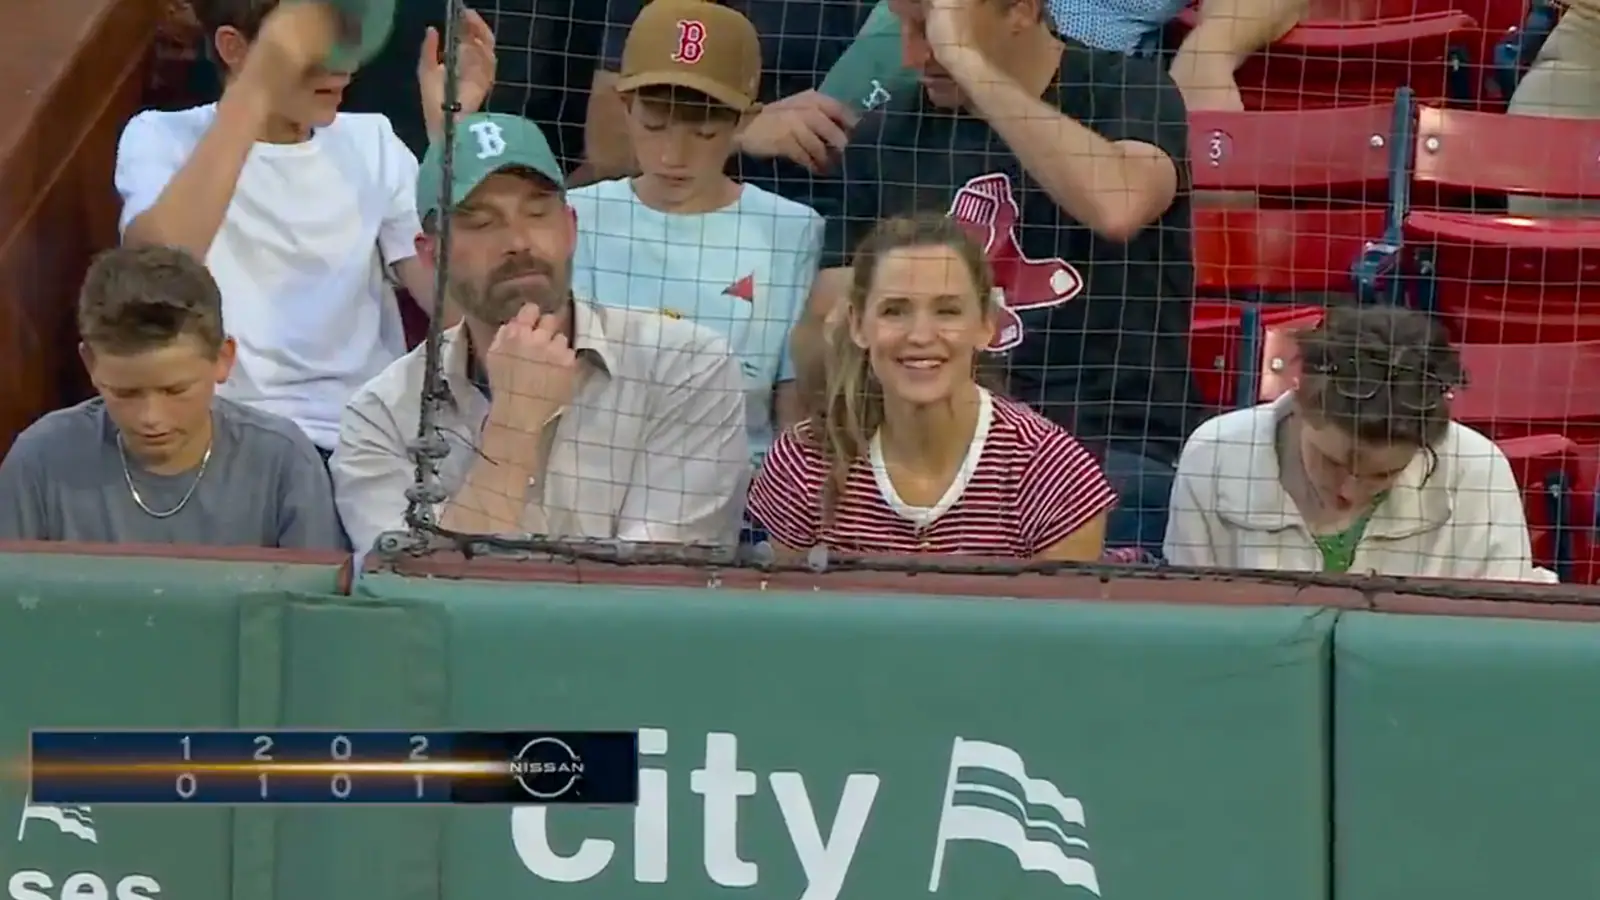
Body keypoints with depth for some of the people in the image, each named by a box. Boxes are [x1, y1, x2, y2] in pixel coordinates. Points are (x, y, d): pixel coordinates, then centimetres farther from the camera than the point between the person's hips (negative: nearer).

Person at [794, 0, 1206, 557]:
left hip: (1114, 452, -3)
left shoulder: (1132, 95, 1)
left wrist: (968, 63, -20)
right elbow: (821, 338, 11)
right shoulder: (889, 136, 11)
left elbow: (1117, 207, -24)